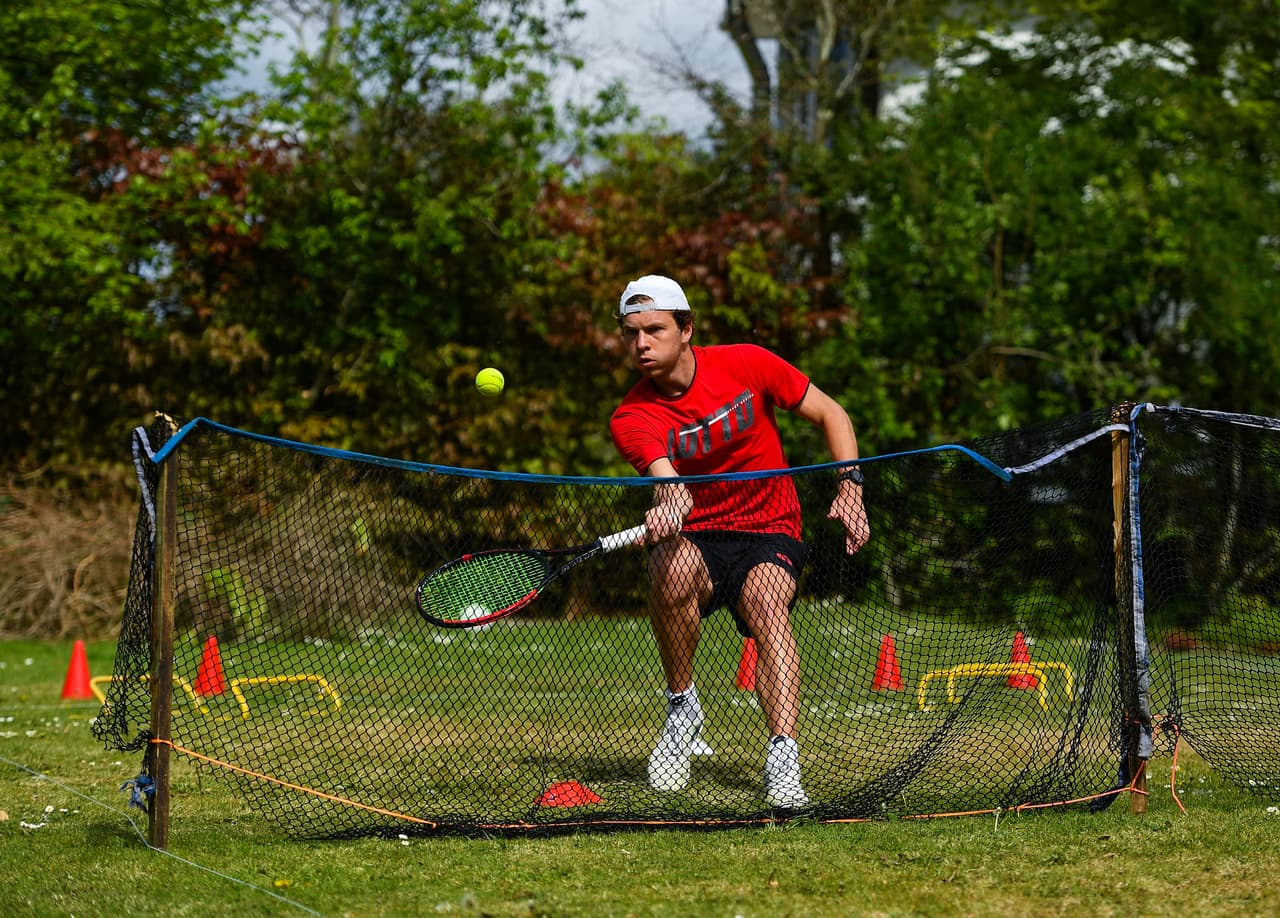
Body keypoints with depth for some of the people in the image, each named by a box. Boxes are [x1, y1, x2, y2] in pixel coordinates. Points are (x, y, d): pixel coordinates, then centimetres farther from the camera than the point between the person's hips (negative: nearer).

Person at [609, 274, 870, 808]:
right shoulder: (631, 419, -10)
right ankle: (682, 708, -14)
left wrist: (850, 487, -8)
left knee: (767, 601, -33)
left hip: (768, 535, 0)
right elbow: (668, 480, -29)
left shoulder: (745, 364, -5)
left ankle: (783, 762, -42)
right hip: (693, 539, 0)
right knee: (673, 568, -35)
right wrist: (670, 502, -54)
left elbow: (830, 414, 5)